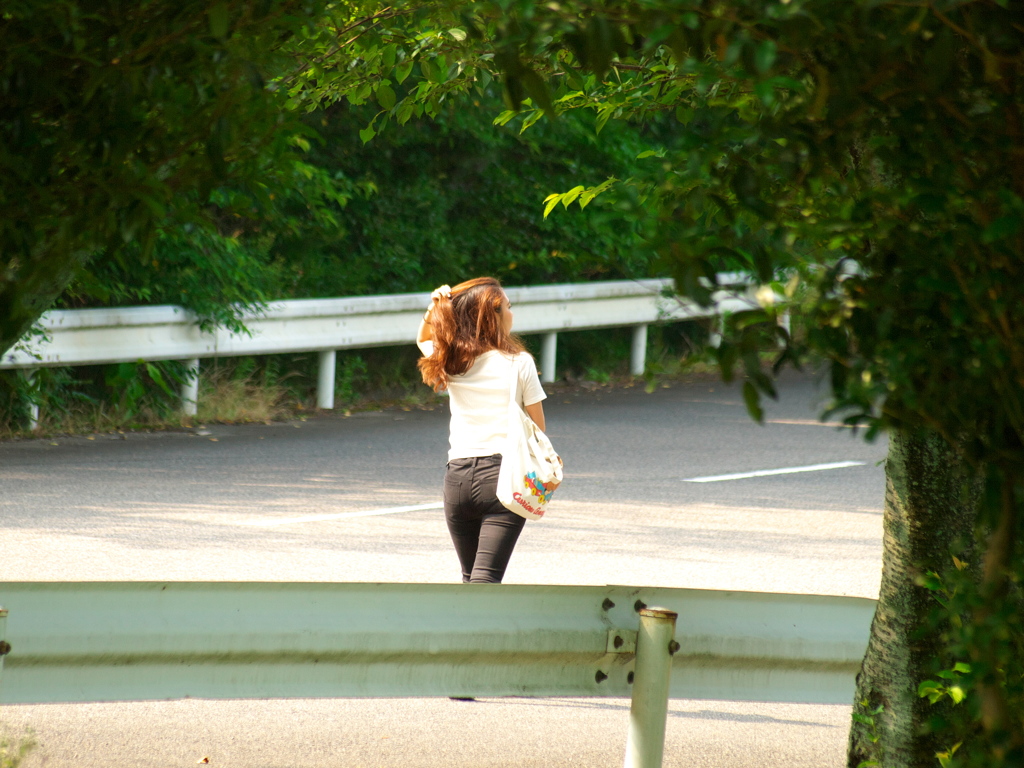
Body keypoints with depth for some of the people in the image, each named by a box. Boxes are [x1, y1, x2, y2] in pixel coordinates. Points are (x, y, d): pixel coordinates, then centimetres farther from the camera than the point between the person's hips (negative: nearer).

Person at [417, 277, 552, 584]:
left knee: (471, 577, 18)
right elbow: (537, 427, 2)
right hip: (504, 473, -4)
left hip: (458, 475, 4)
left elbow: (423, 340, 29)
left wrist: (435, 308, 9)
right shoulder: (519, 363, -4)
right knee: (486, 579, -12)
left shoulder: (450, 362, 5)